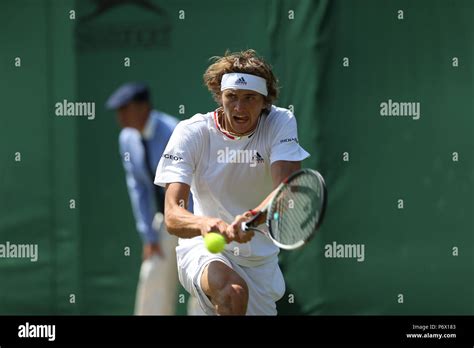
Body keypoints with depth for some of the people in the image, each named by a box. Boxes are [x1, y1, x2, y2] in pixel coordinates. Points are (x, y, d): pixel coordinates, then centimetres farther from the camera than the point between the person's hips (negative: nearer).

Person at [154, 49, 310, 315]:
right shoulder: (191, 132, -13)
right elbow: (172, 216, -23)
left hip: (261, 260, 3)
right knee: (233, 291, -34)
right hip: (204, 251, -3)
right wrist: (204, 224, -47)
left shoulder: (281, 123, -10)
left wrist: (251, 218, -48)